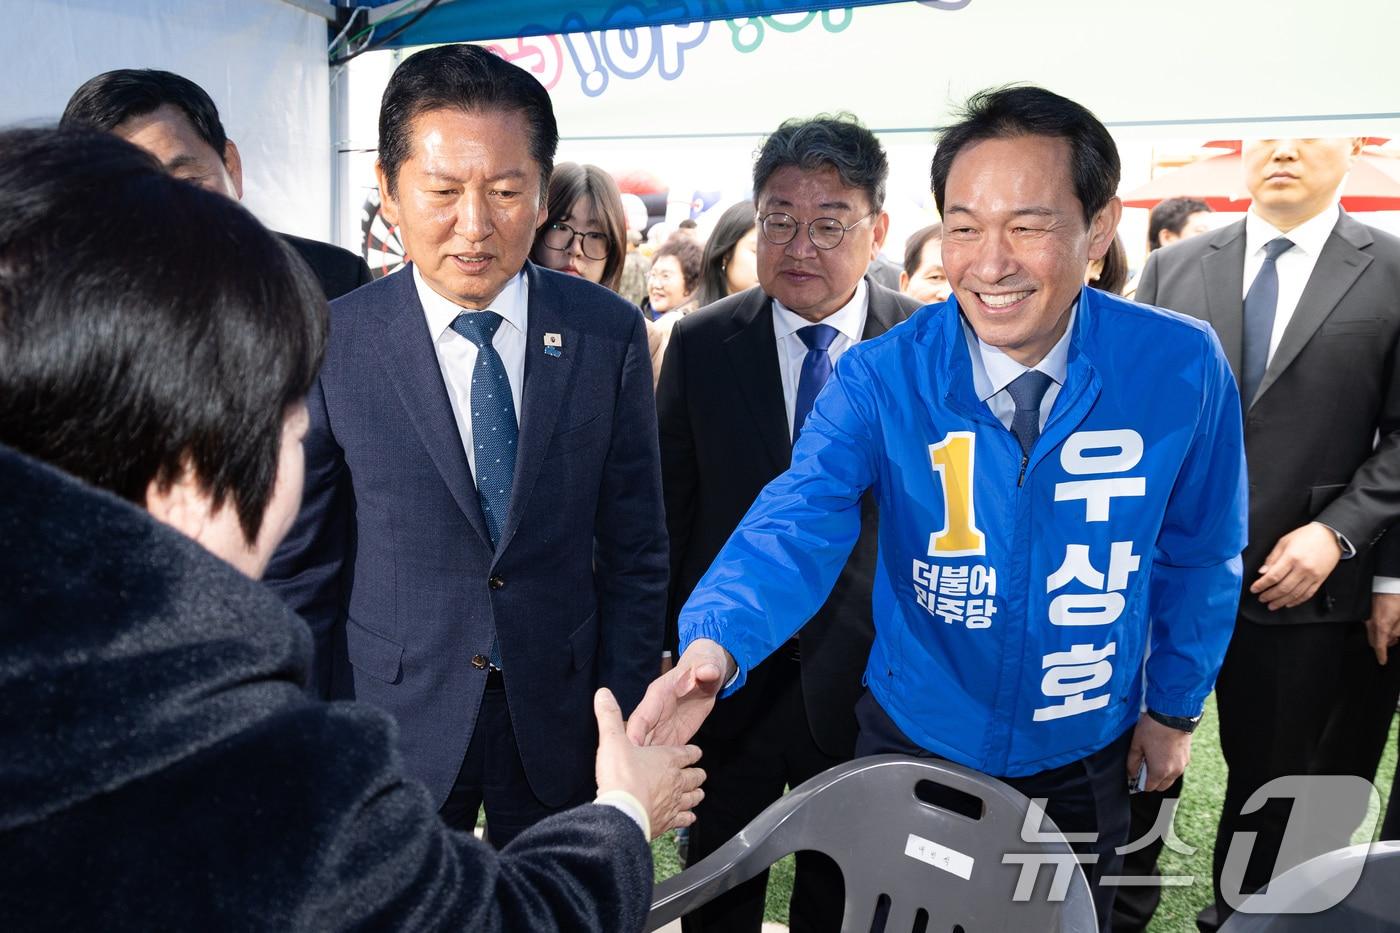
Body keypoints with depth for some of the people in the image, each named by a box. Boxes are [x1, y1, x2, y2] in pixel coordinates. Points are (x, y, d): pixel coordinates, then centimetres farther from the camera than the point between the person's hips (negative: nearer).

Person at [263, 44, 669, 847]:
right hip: (392, 724, -1)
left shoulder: (609, 334, -6)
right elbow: (297, 570, -3)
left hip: (560, 721, 2)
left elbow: (635, 551, -1)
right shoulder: (330, 348, -10)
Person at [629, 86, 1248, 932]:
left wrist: (1176, 706, 6)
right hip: (912, 743, 0)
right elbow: (799, 524, -31)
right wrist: (712, 648, -50)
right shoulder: (880, 378, -19)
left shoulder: (1183, 368, -16)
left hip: (1084, 758, 1)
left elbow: (1199, 552, -2)